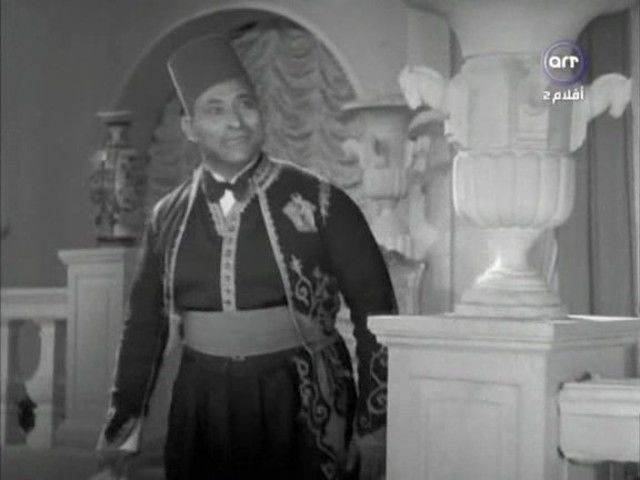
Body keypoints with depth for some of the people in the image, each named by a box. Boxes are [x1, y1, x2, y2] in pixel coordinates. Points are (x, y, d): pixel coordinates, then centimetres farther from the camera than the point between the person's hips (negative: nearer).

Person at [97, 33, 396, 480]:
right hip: (202, 410, 3)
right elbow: (145, 325, 13)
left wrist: (374, 426, -7)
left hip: (303, 412, -3)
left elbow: (374, 312, -4)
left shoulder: (320, 203, -6)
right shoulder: (168, 217, 4)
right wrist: (123, 423, 14)